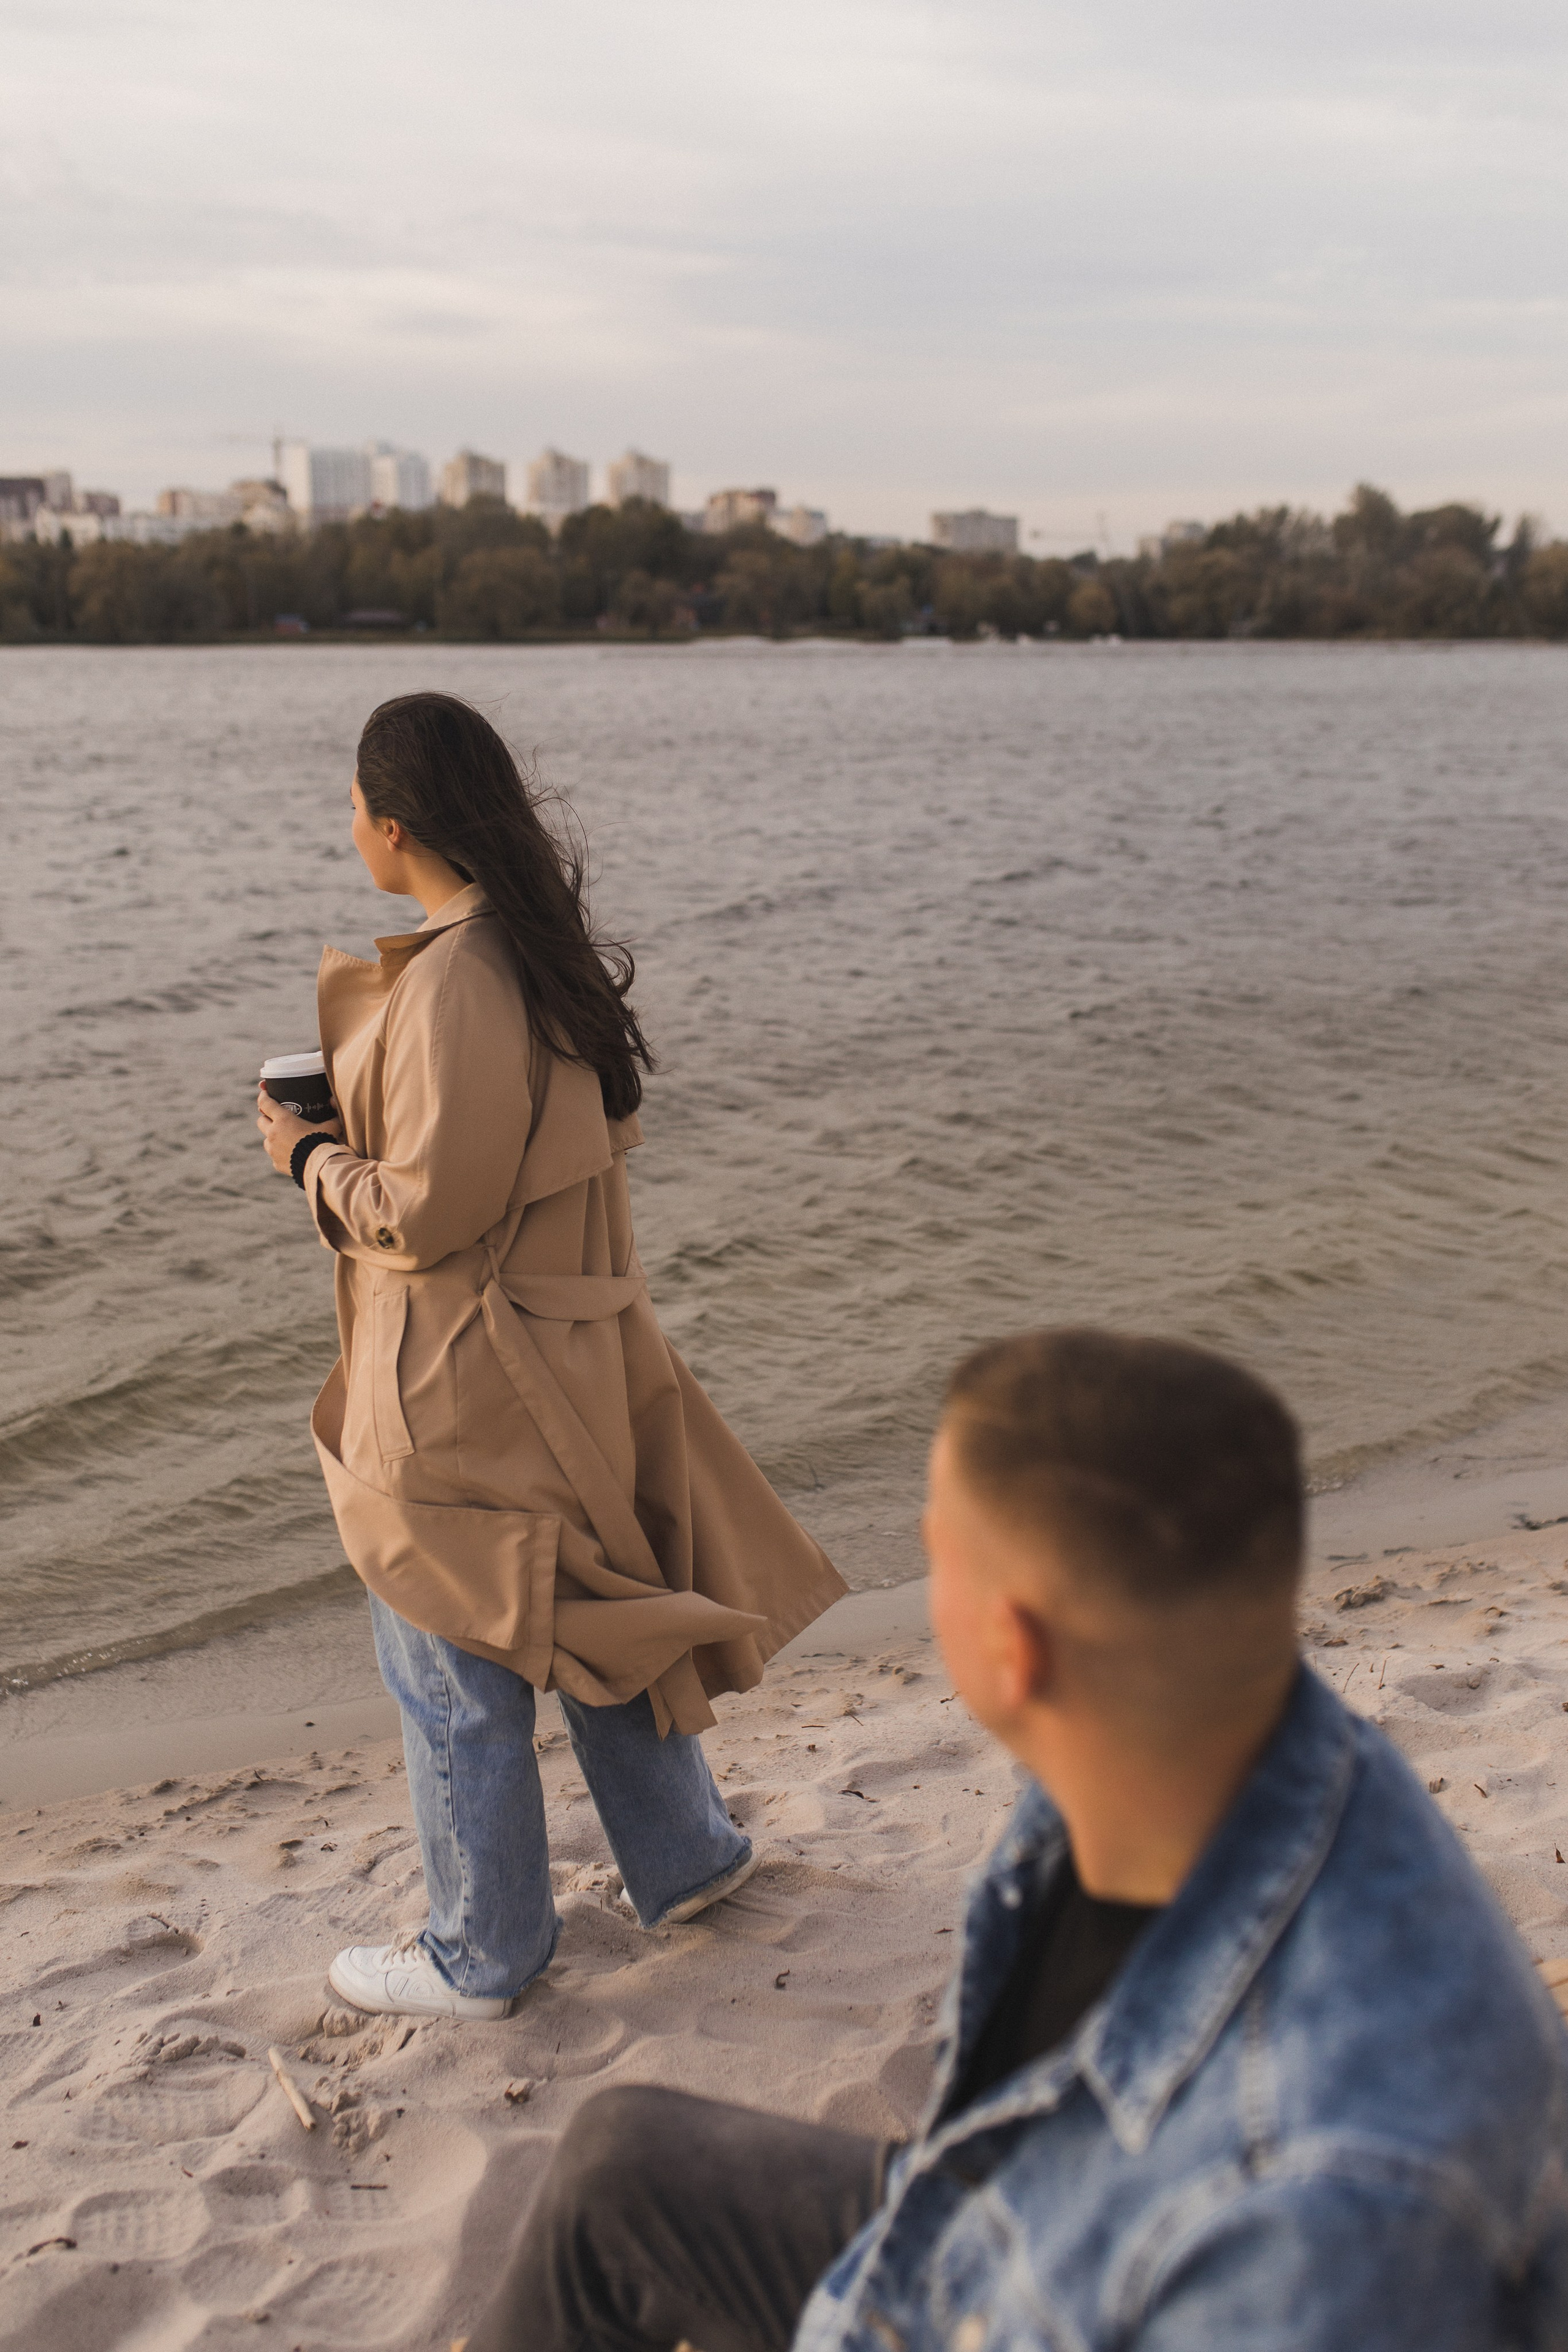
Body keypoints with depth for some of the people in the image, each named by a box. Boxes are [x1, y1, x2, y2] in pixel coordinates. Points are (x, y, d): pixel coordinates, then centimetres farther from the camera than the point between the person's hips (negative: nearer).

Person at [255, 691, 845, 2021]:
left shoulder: (452, 984, -25)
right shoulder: (547, 950, 5)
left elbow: (424, 1212, -24)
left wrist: (310, 1158, -5)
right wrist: (360, 1114, 13)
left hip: (461, 1380, -9)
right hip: (570, 1337, 9)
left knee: (455, 1669, 8)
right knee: (583, 1613, 24)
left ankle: (482, 1957, 26)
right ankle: (685, 1858, 40)